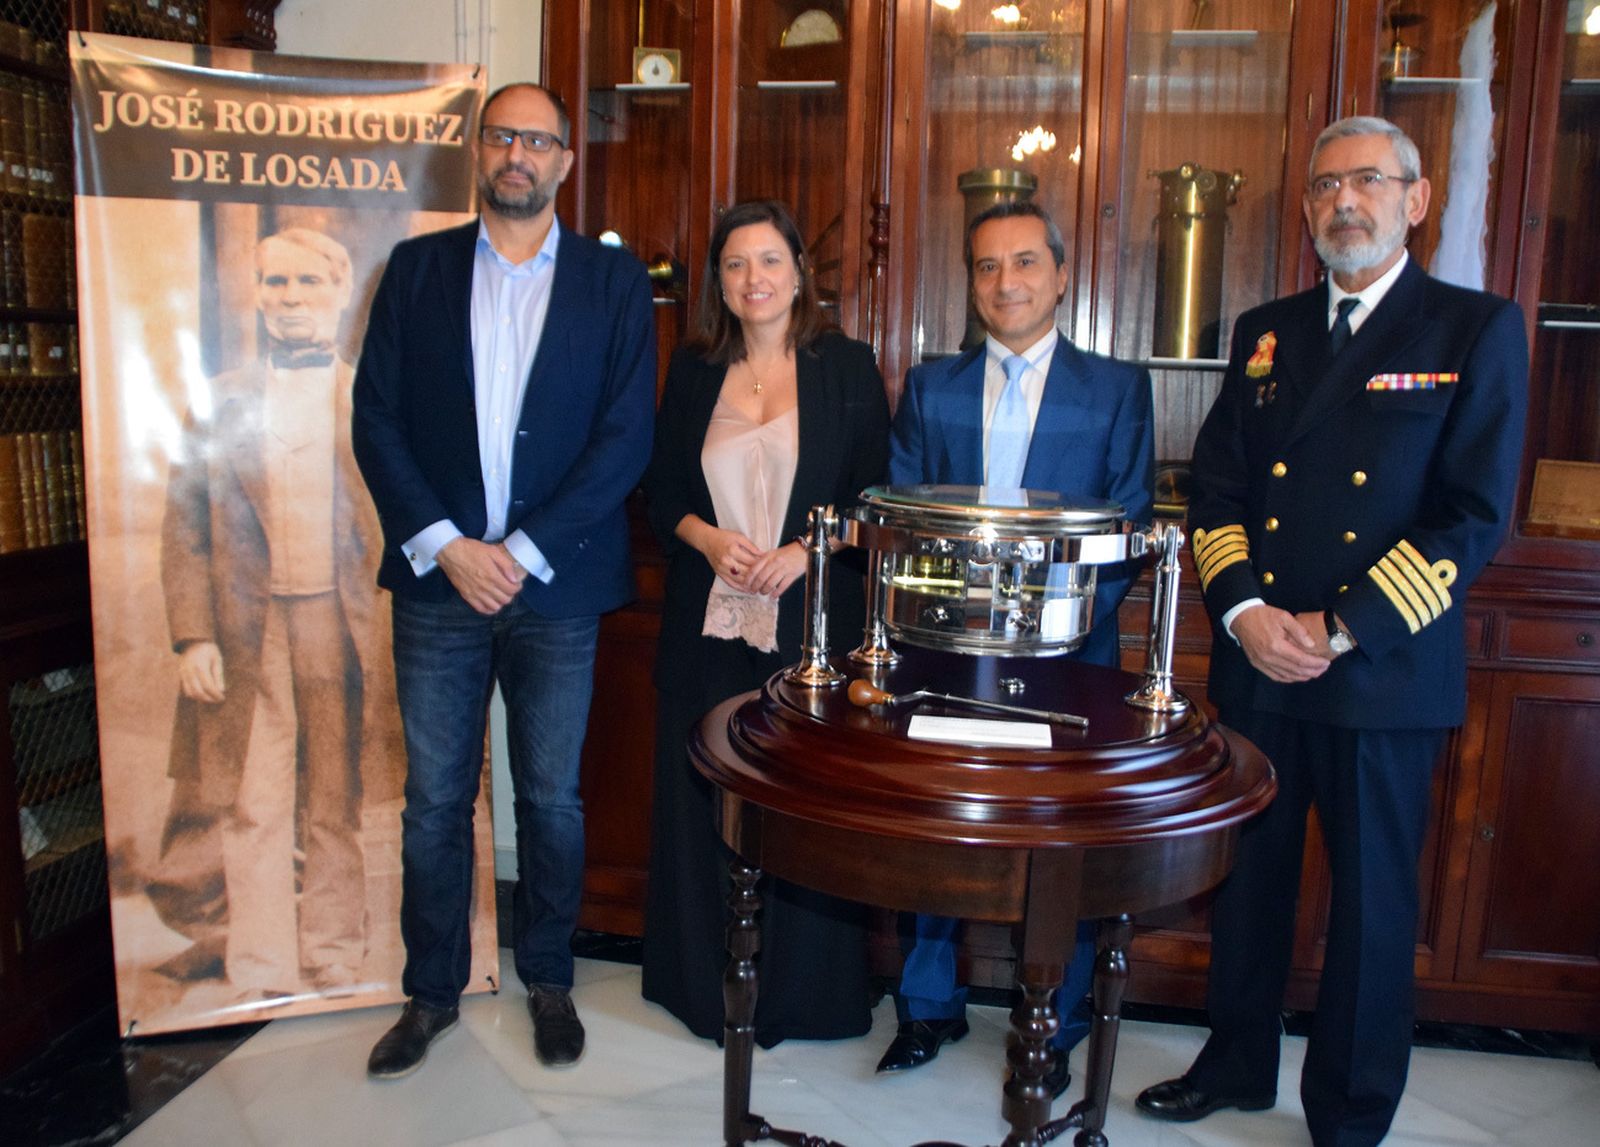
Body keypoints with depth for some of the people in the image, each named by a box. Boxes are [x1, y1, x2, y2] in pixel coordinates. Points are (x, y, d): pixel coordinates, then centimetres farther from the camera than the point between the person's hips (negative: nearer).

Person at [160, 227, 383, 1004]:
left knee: (338, 812, 8)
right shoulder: (219, 402, 10)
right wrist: (192, 638, -3)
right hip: (244, 639, 1)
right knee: (251, 812, 3)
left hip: (344, 629, -1)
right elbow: (183, 530, 7)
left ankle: (335, 976, 21)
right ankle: (261, 987, 15)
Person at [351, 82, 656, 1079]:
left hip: (556, 585, -1)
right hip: (438, 580, 1)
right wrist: (445, 545, -9)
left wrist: (524, 552, -11)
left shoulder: (615, 281, 3)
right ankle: (432, 990, 27)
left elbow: (627, 436, -5)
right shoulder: (418, 267, 8)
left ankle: (549, 979, 29)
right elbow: (377, 417, 3)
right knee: (434, 800, 9)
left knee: (552, 799, 10)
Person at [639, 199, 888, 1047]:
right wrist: (708, 538, -8)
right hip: (708, 623, 3)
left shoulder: (846, 367, 2)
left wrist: (805, 552, -14)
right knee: (705, 803, 8)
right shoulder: (693, 370, 10)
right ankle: (708, 987, 26)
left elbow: (878, 494, 1)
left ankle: (800, 993, 22)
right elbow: (661, 491, 11)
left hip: (812, 623, -2)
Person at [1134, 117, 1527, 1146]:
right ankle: (1237, 1064, 36)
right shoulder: (1264, 333, 11)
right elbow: (1217, 488, 8)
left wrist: (1342, 629, -16)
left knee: (1373, 901, 8)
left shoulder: (1477, 330, -2)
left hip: (1387, 672, -3)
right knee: (1247, 875, 16)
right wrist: (1244, 611, -9)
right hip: (1256, 665, 4)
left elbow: (1475, 515, -9)